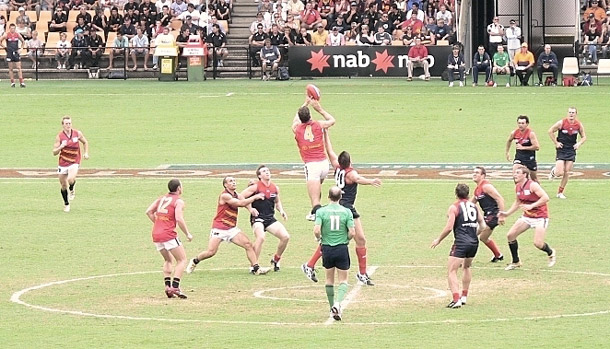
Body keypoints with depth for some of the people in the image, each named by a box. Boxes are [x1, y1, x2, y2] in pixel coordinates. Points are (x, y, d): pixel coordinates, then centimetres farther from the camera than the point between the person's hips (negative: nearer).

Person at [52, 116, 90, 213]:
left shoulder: (77, 133, -4)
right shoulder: (59, 136, -8)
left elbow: (85, 142, 17)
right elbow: (54, 152, -7)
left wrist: (86, 153, 3)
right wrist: (60, 147, -26)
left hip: (74, 162, -1)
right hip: (63, 163, 1)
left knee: (71, 179, -28)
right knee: (63, 185, 8)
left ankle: (72, 190, 7)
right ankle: (66, 204, 31)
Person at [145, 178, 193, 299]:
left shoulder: (161, 198, 16)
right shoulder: (179, 201, -3)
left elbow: (148, 211, 10)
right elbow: (179, 219, -16)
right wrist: (187, 234, -6)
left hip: (156, 235, 7)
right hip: (169, 235, -7)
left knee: (168, 260, 24)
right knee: (182, 260, 2)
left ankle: (167, 286, 10)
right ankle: (175, 287, -13)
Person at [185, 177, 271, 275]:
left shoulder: (236, 195, 11)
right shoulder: (225, 196, -15)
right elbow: (241, 203, -21)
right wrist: (255, 197, -16)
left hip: (232, 229, 7)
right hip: (219, 229, -7)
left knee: (248, 245, -8)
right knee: (211, 252, -11)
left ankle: (255, 268, -7)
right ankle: (194, 262, 15)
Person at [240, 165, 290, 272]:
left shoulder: (275, 188, 9)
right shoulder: (255, 187, -8)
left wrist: (281, 211, 8)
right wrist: (250, 208, -13)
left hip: (270, 218, 6)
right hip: (257, 217, -6)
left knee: (285, 237, -7)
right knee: (260, 237, -30)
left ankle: (276, 259, 17)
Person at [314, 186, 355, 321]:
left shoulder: (321, 211, -6)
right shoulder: (346, 212, -6)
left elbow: (316, 230, -15)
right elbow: (352, 232, -10)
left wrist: (319, 239, 6)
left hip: (327, 249, 1)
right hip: (342, 249, -1)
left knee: (329, 279, 16)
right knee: (343, 280, 6)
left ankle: (332, 307, 23)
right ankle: (338, 303, -18)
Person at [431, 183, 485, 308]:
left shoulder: (454, 207, -3)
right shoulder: (474, 207, 14)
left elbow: (449, 227, -10)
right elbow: (482, 225, 21)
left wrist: (438, 240, 2)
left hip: (461, 243, -6)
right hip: (474, 242, 6)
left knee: (451, 271, -7)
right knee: (467, 267, 30)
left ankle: (456, 299, -23)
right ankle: (464, 296, 33)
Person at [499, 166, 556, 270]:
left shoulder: (532, 185, -20)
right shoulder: (517, 187, 5)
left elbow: (545, 198, -27)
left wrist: (531, 206, -32)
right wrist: (507, 213, 12)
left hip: (540, 217, -8)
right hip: (527, 216, 8)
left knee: (538, 243, -17)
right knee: (510, 235, -3)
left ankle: (551, 253, 19)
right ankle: (516, 262, 12)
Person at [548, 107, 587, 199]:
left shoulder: (579, 125, -1)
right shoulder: (561, 123, -11)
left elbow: (584, 137, 12)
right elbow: (550, 131, -1)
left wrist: (579, 143, -7)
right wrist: (556, 143, -5)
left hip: (571, 150, 3)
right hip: (561, 150, -3)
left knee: (567, 173, 2)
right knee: (560, 173, -12)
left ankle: (560, 192, 14)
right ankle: (554, 171, 25)